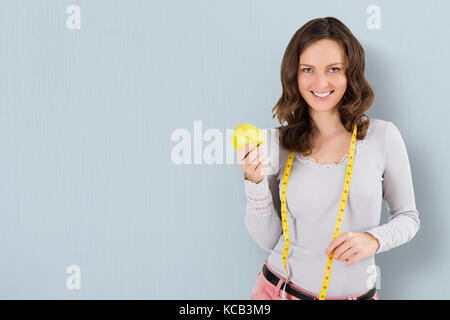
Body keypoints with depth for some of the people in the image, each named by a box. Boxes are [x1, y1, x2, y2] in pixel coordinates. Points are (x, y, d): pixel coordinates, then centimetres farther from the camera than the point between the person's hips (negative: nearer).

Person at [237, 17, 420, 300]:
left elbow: (408, 217, 2)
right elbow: (268, 239, -5)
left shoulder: (383, 136, -10)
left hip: (355, 292, 0)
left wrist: (374, 239, -17)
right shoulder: (277, 142, -7)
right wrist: (255, 181, -18)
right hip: (281, 289, 1)